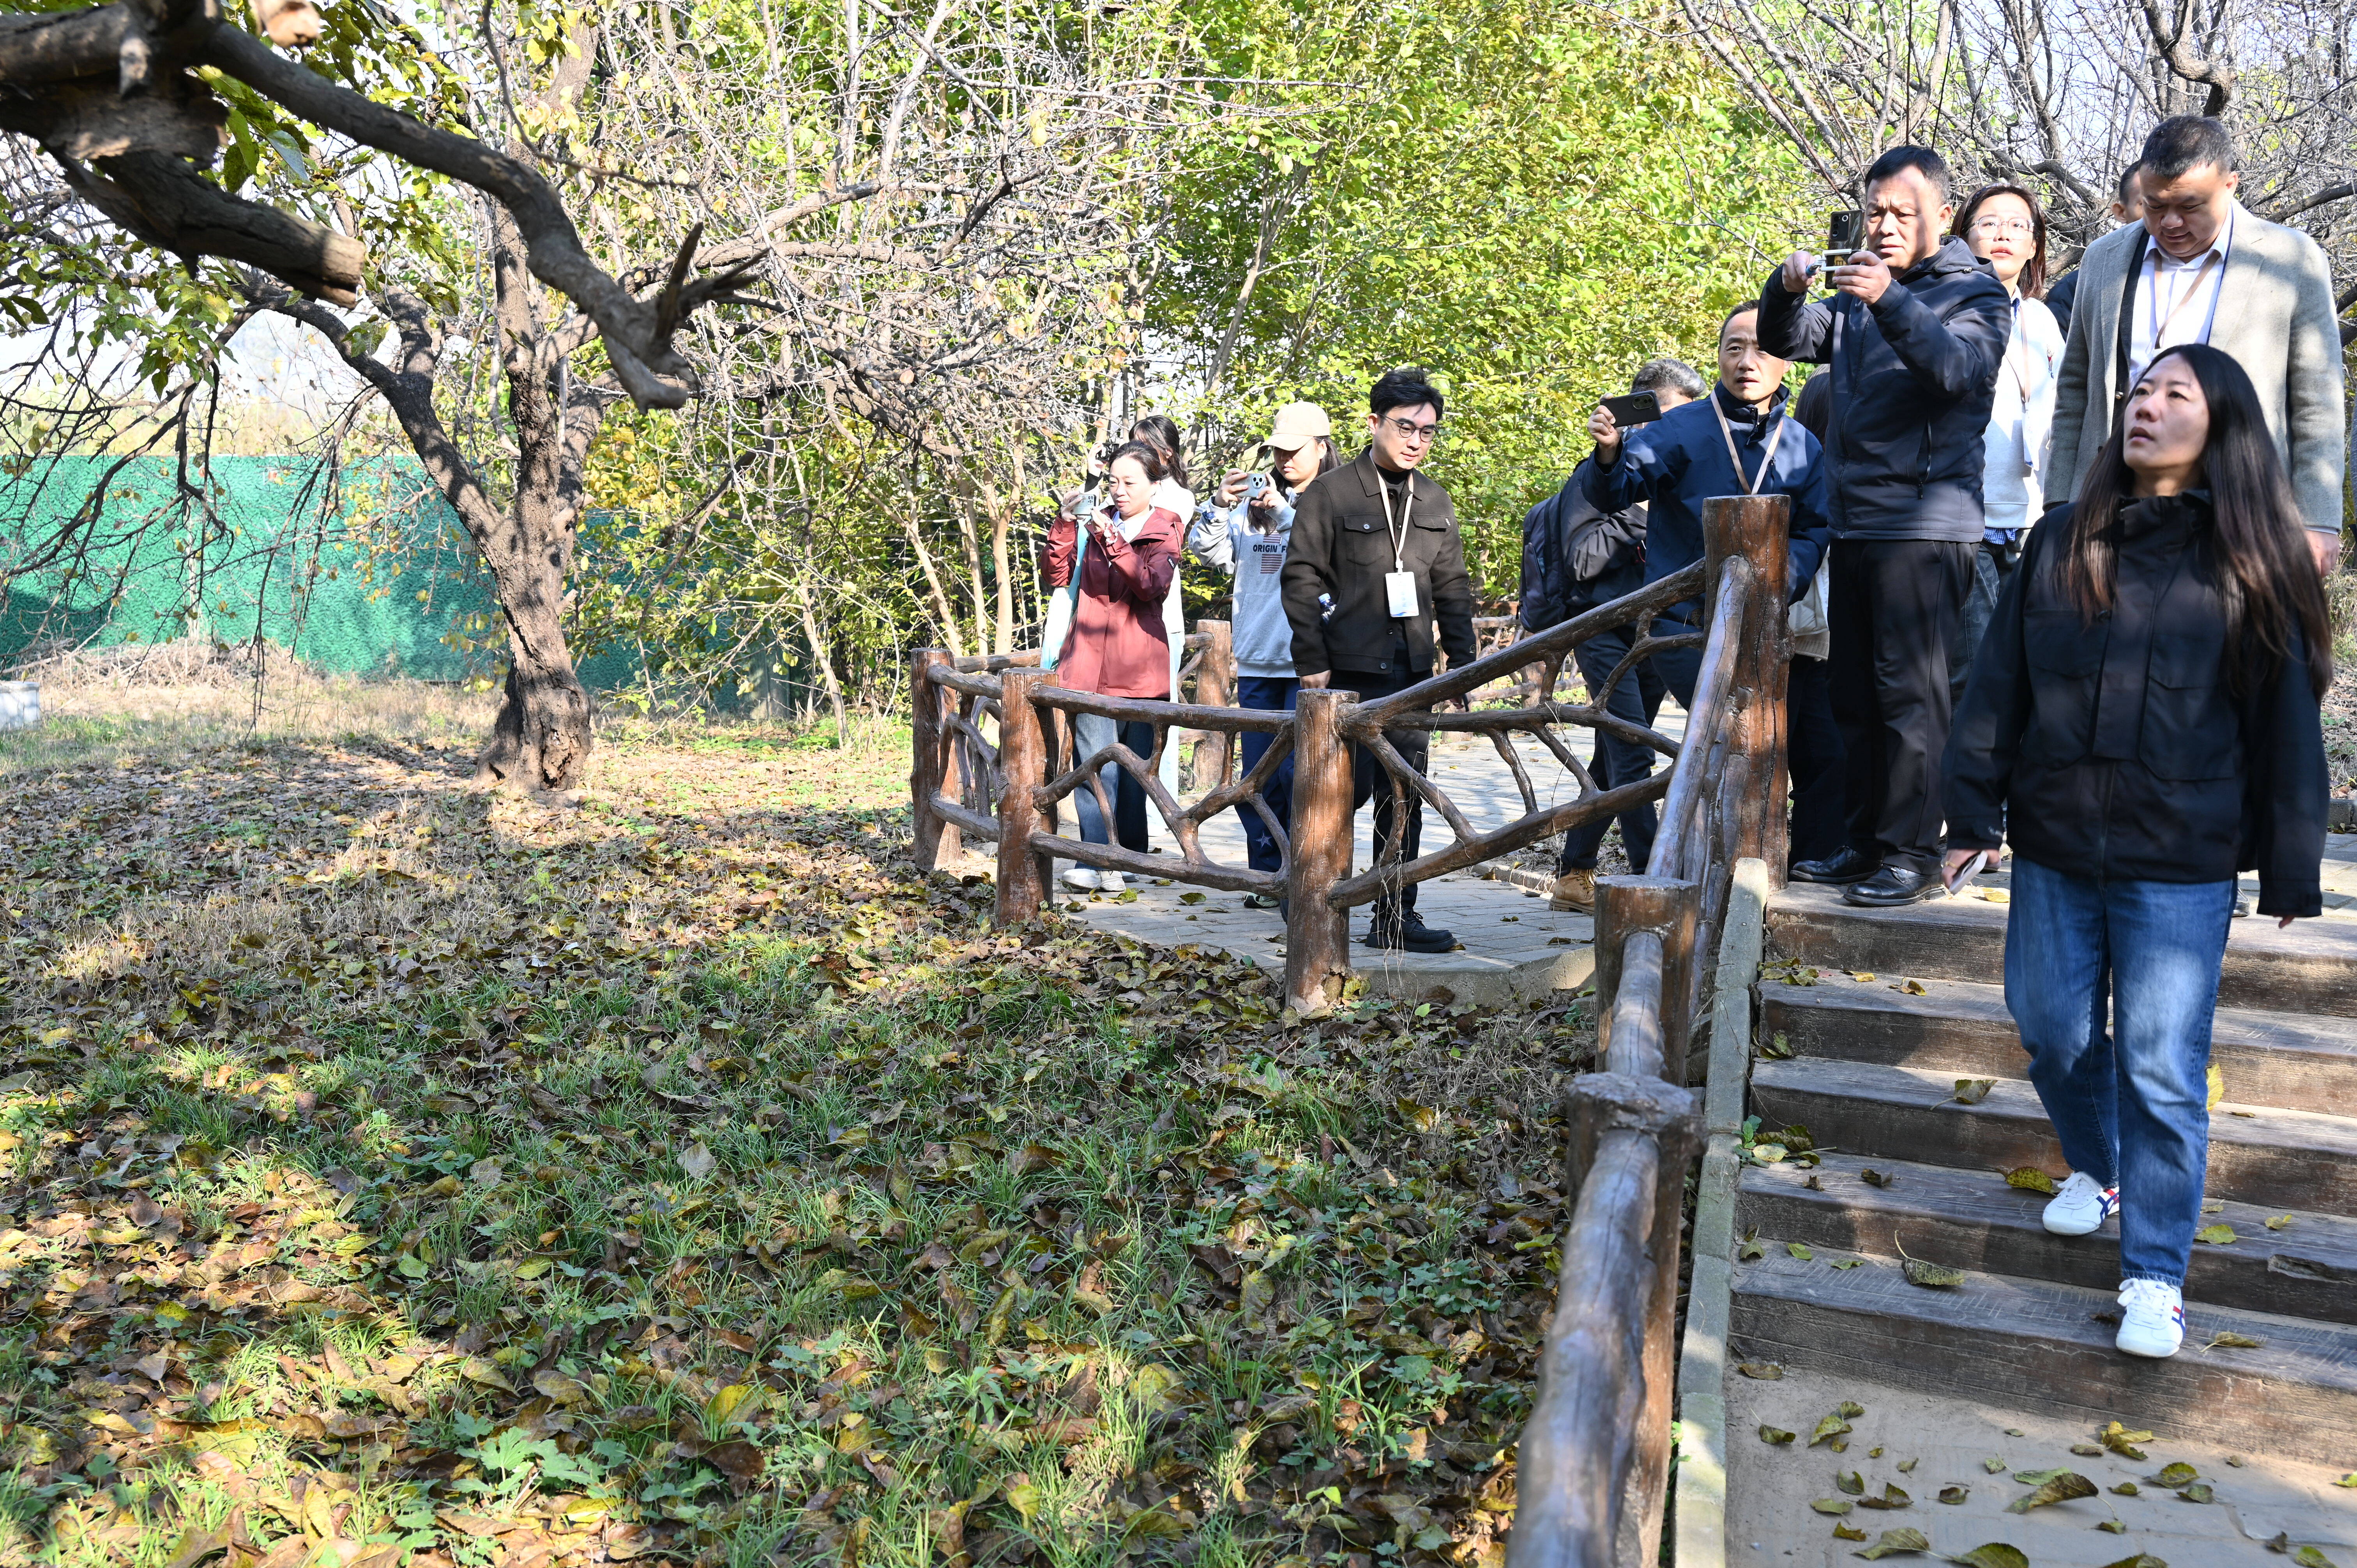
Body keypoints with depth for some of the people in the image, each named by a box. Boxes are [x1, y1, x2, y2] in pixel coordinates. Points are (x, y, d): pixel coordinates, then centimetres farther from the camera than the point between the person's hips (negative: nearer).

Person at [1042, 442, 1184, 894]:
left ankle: (1128, 856, 18)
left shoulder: (1164, 531, 5)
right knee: (1096, 766, -10)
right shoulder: (1094, 523, 12)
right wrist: (1065, 524, -8)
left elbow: (1155, 584, -13)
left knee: (1135, 768, 6)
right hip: (1090, 665, 1)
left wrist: (1113, 542, -23)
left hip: (1140, 669, -1)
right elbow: (1058, 576, 4)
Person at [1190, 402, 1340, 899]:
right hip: (1257, 660, 4)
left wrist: (1285, 512, -24)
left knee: (1300, 774, -6)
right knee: (1258, 776, 8)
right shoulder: (1254, 501, 13)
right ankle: (1266, 875, 17)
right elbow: (1209, 550, 7)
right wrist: (1219, 505, -10)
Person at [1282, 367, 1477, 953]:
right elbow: (1302, 579, -4)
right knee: (1347, 787, -5)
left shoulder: (1435, 503, 15)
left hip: (1413, 672, 5)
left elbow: (1454, 586, 19)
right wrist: (1312, 661, -9)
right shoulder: (1330, 494, -2)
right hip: (1351, 670, -5)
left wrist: (1462, 659, 11)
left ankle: (1396, 915, 13)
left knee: (1406, 796, 6)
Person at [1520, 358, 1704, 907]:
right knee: (1633, 756, -16)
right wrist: (1640, 513, -17)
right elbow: (1582, 558, -13)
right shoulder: (1602, 471, -6)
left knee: (1612, 761, 11)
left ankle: (1574, 876, 19)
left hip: (1653, 635, 7)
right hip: (1605, 632, -7)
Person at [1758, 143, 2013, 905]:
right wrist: (1786, 290, -12)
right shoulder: (1855, 290, 20)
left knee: (1910, 690, -9)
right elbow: (1784, 341, 10)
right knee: (1854, 692, 9)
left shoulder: (1974, 291, 0)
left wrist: (1890, 301, -34)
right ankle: (1866, 844, 16)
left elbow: (1960, 367, -19)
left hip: (1924, 522, -7)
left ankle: (1913, 853, -6)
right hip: (1853, 522, 7)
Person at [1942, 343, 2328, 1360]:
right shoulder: (2061, 544, 5)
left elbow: (2286, 721, 0)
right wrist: (1974, 812, 2)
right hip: (2055, 849, 3)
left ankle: (2155, 1277, 11)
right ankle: (2096, 1170, 42)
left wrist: (2290, 869, 0)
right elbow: (1998, 685, 5)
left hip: (2180, 865, -3)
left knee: (2160, 1067, -2)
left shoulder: (2251, 566, -2)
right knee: (2053, 1034, 14)